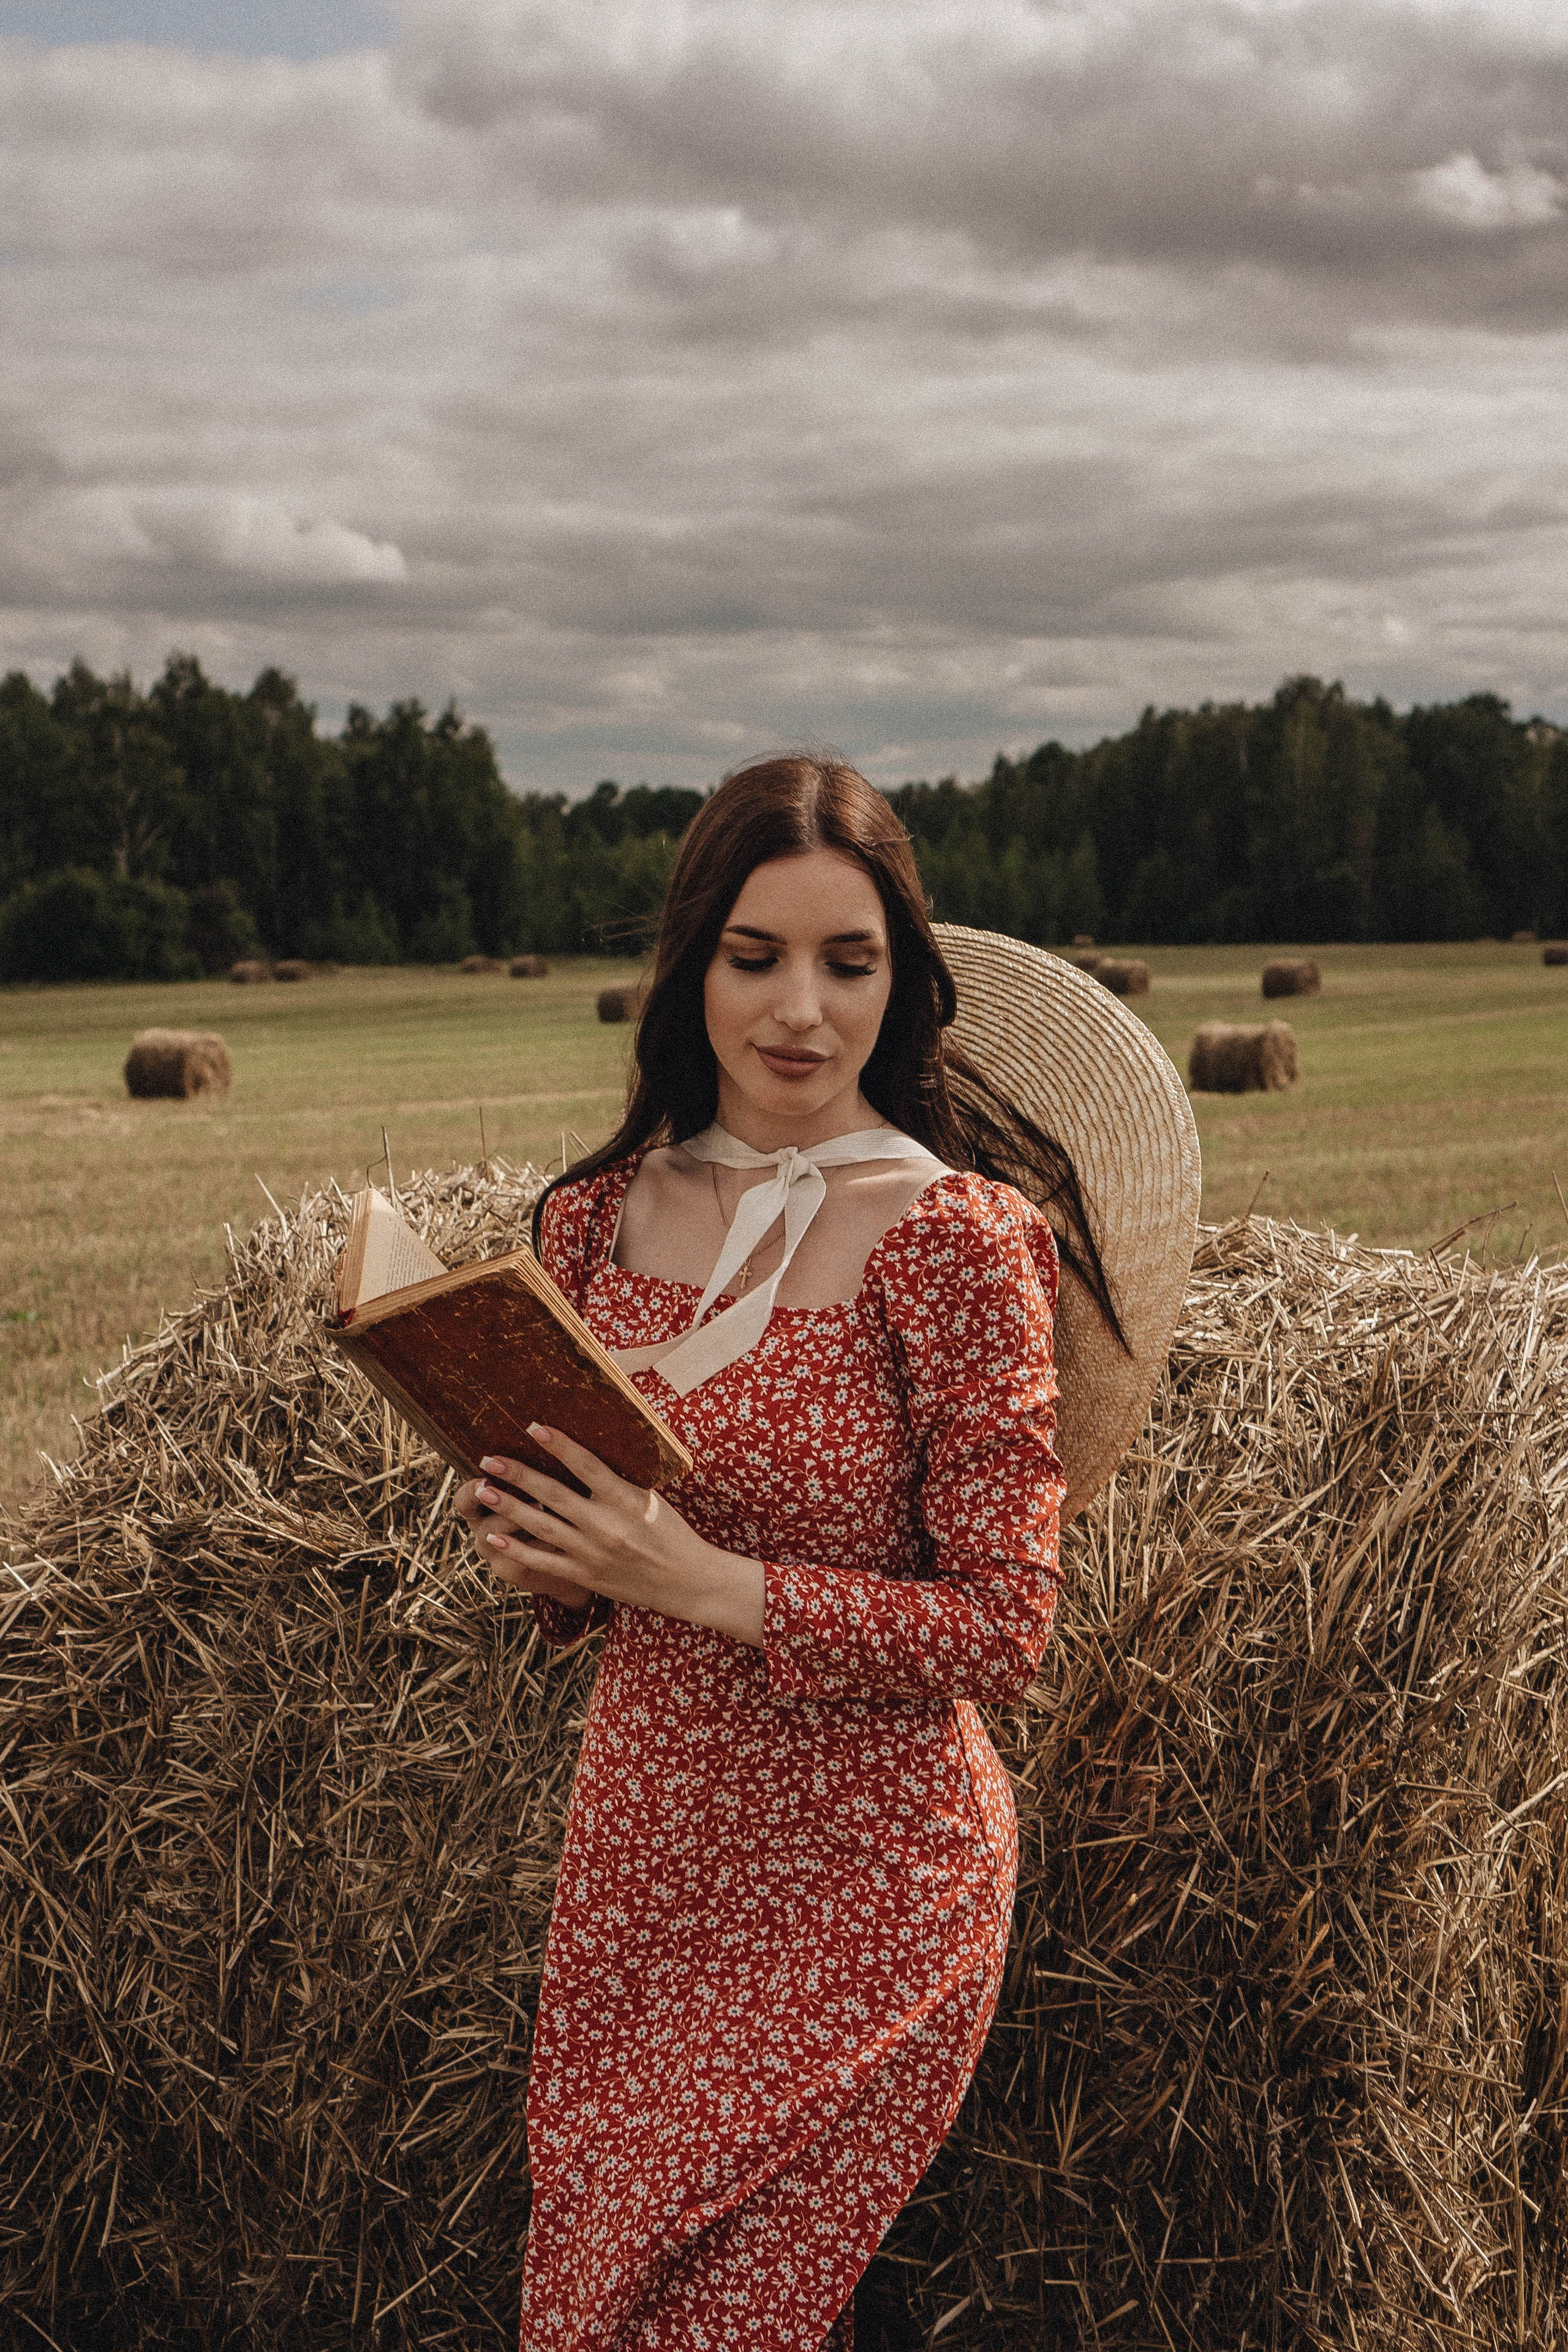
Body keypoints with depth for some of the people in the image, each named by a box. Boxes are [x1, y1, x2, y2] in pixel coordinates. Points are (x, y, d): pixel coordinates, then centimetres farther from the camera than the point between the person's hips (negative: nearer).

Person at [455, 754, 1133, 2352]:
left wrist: (704, 1581, -23)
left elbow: (1004, 1629, -16)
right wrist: (539, 1560, -8)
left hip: (862, 1879, -5)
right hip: (634, 1844, 5)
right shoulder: (598, 1213, 1)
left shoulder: (953, 1234, -16)